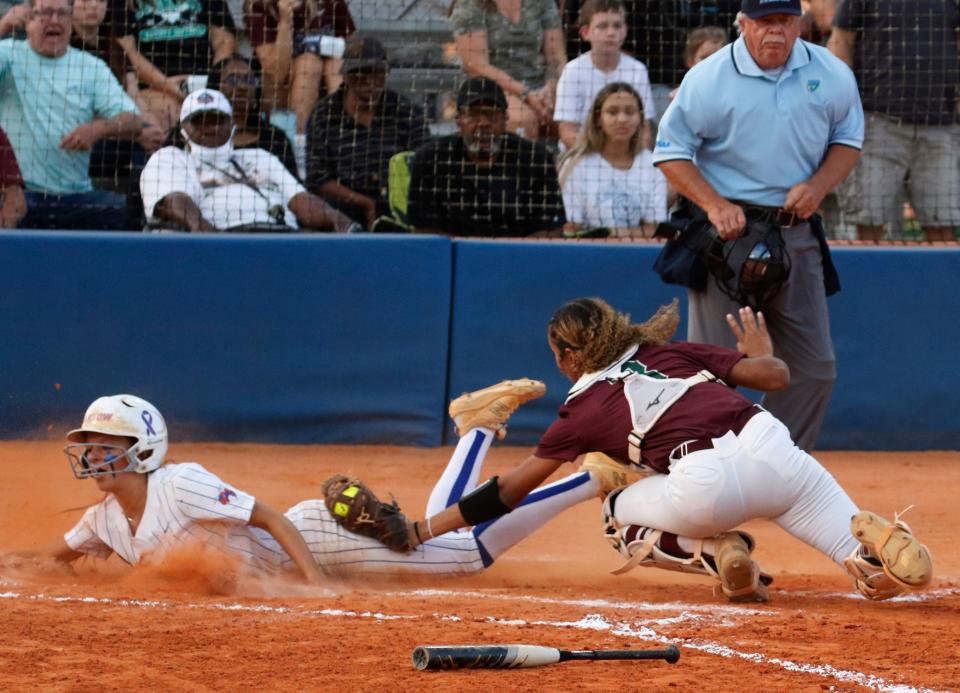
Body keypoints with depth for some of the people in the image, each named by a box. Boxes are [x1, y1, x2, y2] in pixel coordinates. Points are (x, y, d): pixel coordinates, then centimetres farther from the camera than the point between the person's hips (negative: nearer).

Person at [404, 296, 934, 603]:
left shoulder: (583, 410, 20)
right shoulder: (673, 354, 29)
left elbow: (507, 493, 22)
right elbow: (775, 376, 23)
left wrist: (421, 530, 28)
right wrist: (761, 353, 47)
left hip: (705, 486, -4)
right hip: (772, 447, 4)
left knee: (621, 514, 29)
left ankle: (716, 554, 0)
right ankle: (876, 543, -28)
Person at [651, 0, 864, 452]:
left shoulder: (831, 75, 1)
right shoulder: (707, 80, -9)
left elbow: (848, 140, 12)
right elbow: (671, 153, -5)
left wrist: (818, 185, -8)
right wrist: (715, 205, -20)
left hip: (797, 235, 4)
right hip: (727, 229, -4)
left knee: (814, 369, 5)